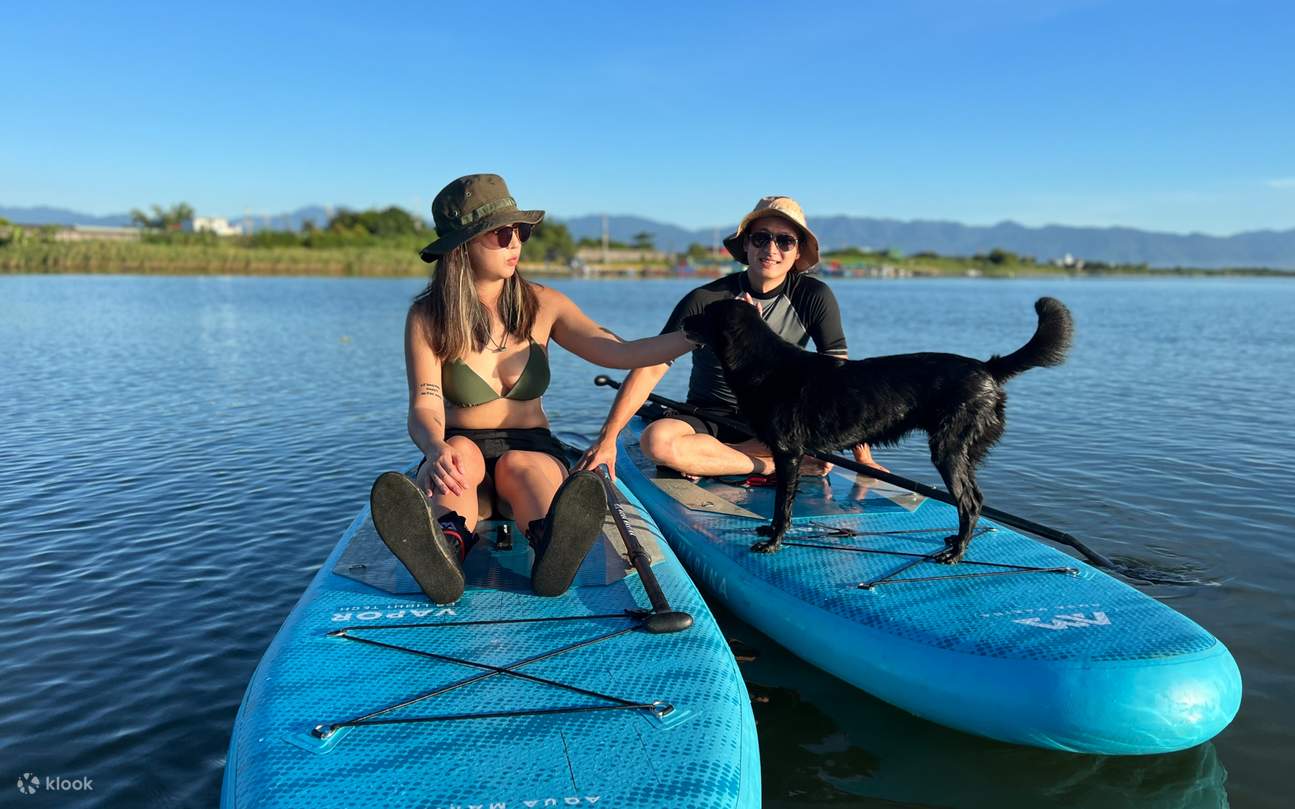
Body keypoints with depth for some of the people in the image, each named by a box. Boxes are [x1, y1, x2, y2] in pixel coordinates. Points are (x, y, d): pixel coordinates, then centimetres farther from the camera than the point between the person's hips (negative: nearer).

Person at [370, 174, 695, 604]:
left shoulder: (542, 304, 3)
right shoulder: (427, 318, -4)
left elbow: (618, 352, -8)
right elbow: (424, 409, -16)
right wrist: (436, 450, -40)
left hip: (532, 446, 1)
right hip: (460, 445, 0)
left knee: (520, 464, -33)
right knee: (459, 455, -34)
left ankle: (553, 551, -66)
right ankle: (445, 549, -65)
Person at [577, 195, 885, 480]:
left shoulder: (814, 297, -9)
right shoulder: (705, 301, -14)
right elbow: (651, 368, -16)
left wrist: (864, 458, -17)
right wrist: (606, 440, -24)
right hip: (706, 420, -1)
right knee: (655, 440, -32)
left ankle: (701, 458, -18)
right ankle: (772, 466, -18)